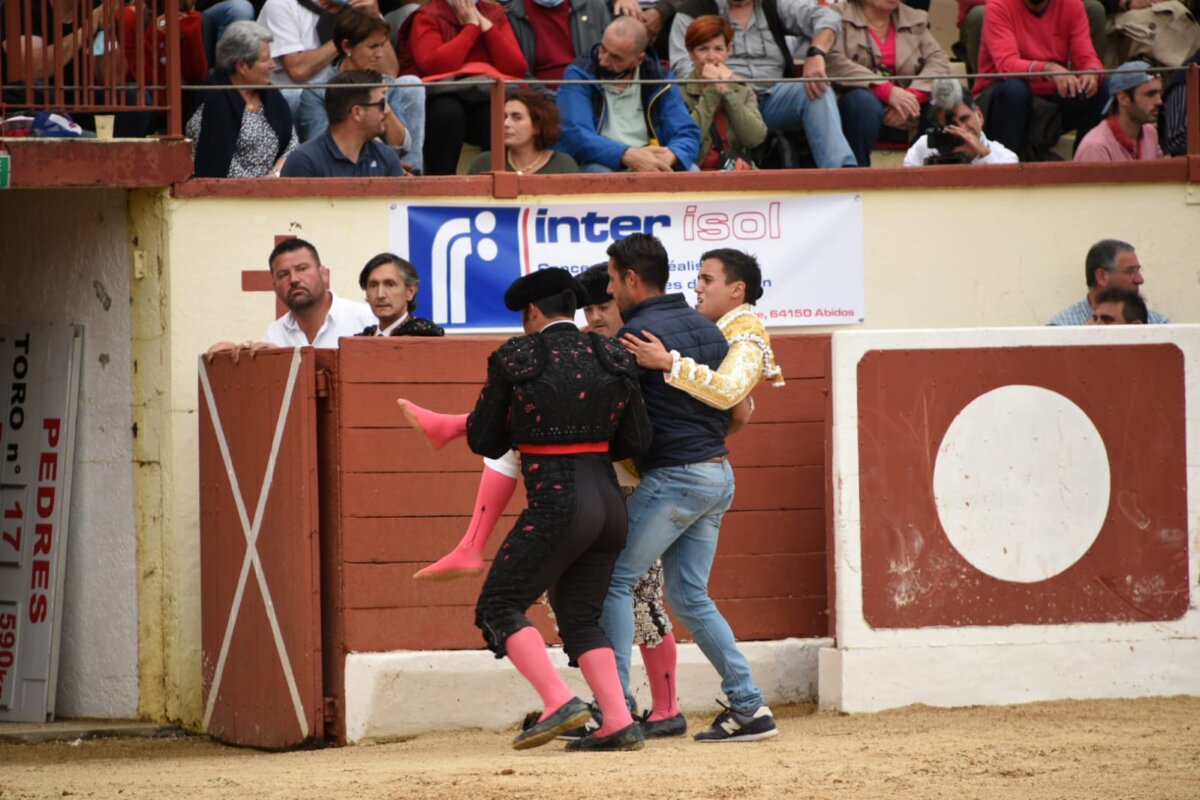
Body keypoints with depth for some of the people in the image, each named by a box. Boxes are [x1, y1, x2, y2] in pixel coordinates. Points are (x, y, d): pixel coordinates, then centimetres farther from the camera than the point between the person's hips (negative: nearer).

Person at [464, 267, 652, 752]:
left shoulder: (515, 358, -4)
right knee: (579, 617, 15)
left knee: (499, 606, 2)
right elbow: (637, 439, 8)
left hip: (557, 502, -6)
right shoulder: (611, 358, 8)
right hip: (609, 501, 6)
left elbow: (483, 440, 2)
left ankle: (559, 702, -15)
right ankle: (619, 724, 3)